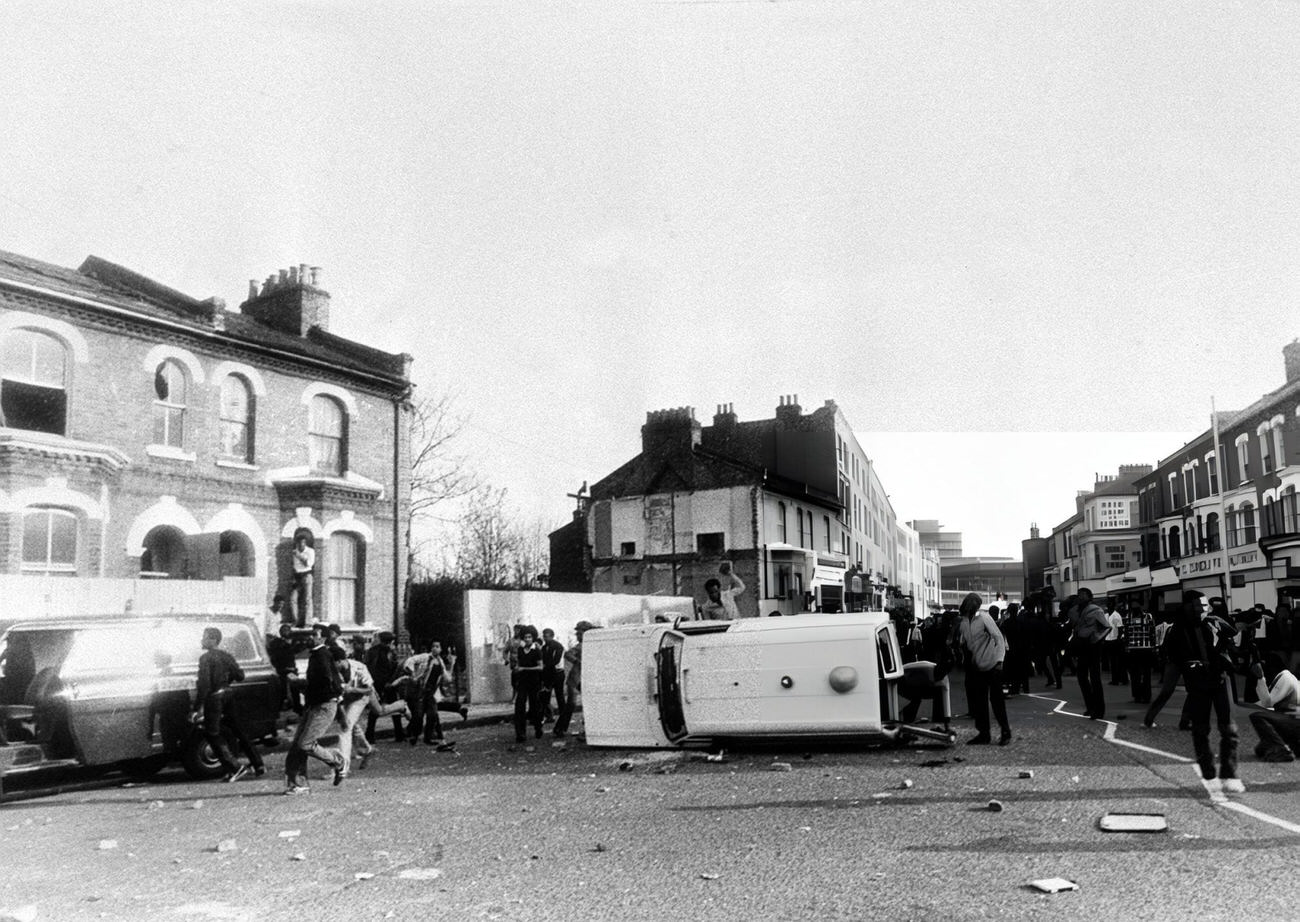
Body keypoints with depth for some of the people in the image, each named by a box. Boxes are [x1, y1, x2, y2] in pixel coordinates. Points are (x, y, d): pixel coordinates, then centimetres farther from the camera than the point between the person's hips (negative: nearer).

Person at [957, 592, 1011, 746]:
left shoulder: (984, 618, -10)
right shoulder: (962, 622, 6)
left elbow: (999, 638, -10)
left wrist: (999, 659, -16)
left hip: (992, 665, -6)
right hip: (977, 668, 6)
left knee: (996, 699, -3)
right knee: (978, 702, 6)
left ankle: (1005, 732, 9)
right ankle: (983, 734, 14)